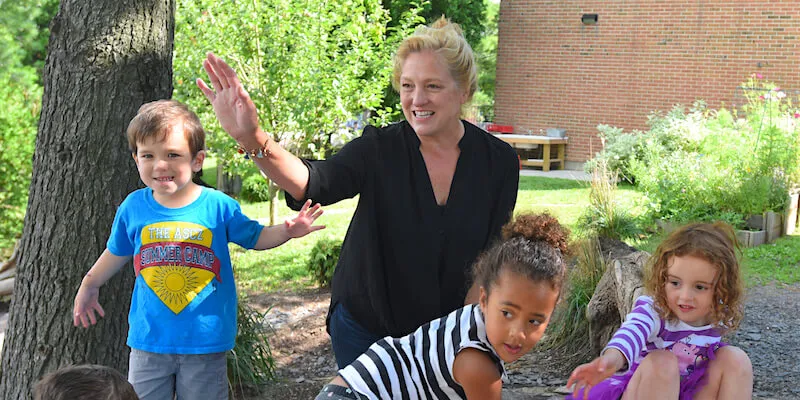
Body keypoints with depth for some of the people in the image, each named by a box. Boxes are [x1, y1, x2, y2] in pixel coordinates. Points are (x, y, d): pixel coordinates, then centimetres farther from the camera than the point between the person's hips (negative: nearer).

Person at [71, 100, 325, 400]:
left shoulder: (218, 206, -10)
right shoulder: (134, 207, -4)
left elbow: (255, 237, 4)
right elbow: (118, 251, 14)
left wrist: (288, 231, -15)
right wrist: (90, 284, 26)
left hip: (205, 341, -2)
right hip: (149, 339, 2)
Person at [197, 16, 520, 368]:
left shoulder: (498, 161, -8)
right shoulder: (380, 148, -13)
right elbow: (315, 182, -31)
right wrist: (253, 139, -48)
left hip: (446, 330, 1)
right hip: (364, 327, 0)